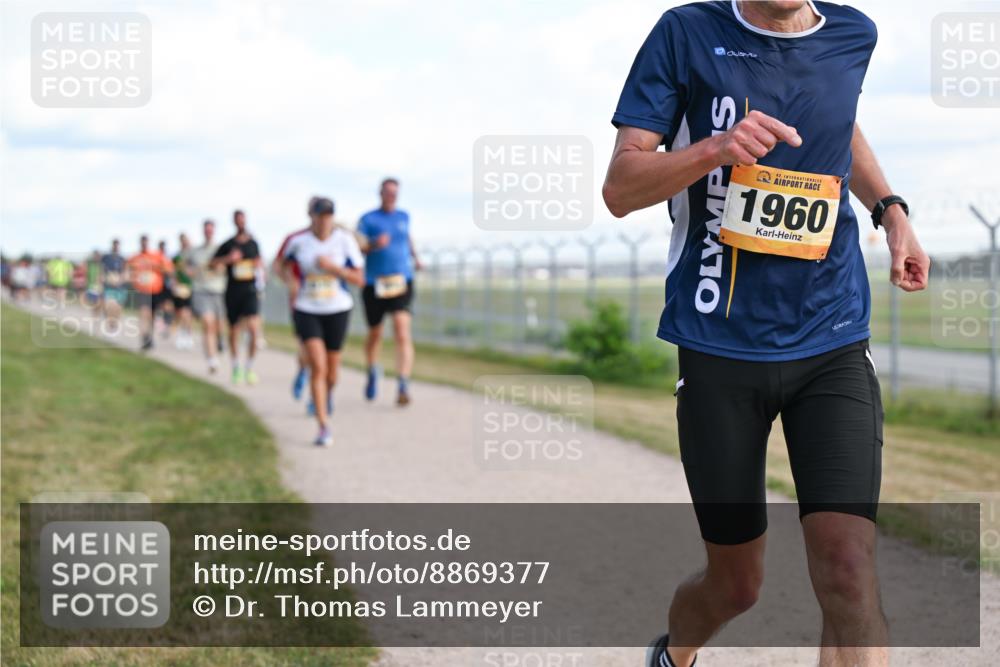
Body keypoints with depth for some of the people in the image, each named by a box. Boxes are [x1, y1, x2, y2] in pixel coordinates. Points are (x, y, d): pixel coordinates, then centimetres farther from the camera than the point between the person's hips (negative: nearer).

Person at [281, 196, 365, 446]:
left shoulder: (345, 239, -9)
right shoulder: (298, 241, -6)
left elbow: (359, 279, -9)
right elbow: (283, 264, 16)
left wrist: (333, 267, -22)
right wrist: (293, 286, 4)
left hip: (337, 310, 1)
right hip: (307, 311, -1)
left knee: (331, 369, 11)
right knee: (318, 366, -16)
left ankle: (329, 393, 48)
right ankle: (323, 427, -15)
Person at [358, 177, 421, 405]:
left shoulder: (403, 217, 12)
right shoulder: (368, 219, 1)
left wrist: (415, 257, 42)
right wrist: (374, 244, -29)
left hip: (401, 282, 1)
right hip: (374, 284, -1)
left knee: (403, 332, -17)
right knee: (375, 334, 12)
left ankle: (403, 387, -25)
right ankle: (372, 373, 41)